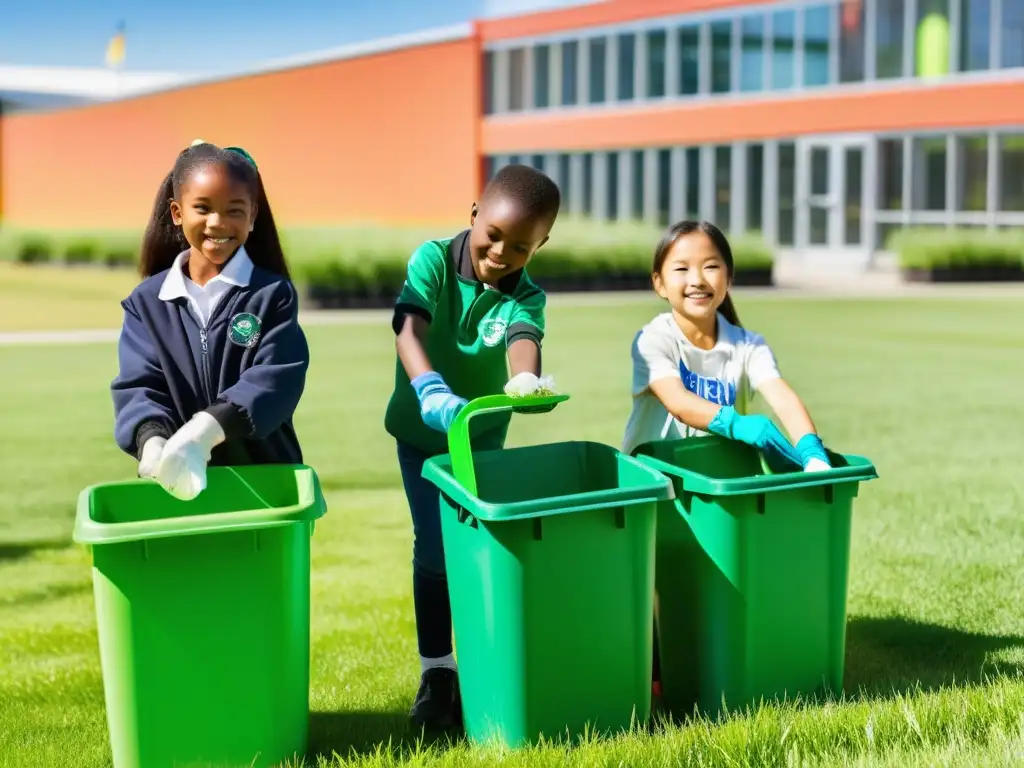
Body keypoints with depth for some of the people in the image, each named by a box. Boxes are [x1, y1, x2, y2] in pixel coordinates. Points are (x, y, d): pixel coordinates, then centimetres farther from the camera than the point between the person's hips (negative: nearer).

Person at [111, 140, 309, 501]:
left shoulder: (273, 294, -3)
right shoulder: (147, 302, 4)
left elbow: (277, 379, -17)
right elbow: (138, 386, -7)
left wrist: (203, 432, -34)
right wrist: (152, 440, -32)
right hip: (176, 483, 2)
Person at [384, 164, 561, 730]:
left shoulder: (523, 295, -16)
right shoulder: (433, 259, -20)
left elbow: (524, 338, -38)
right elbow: (409, 328, -36)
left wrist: (525, 377, -62)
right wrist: (431, 389, -55)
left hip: (483, 432, 2)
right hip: (422, 429, -2)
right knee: (435, 549, -6)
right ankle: (436, 673, 5)